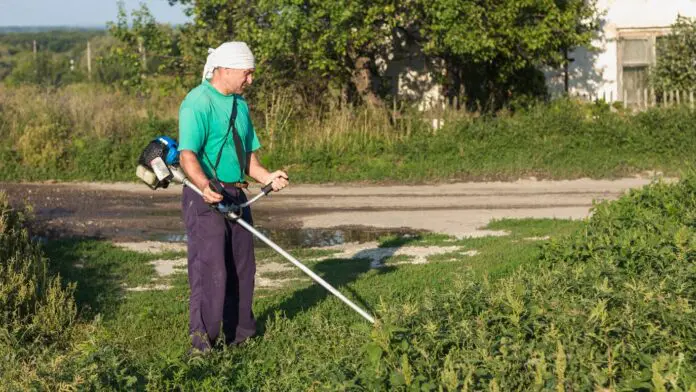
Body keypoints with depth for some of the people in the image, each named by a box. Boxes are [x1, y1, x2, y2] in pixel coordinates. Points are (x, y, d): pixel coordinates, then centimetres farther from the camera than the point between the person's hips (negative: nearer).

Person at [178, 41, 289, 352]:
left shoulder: (240, 104, 15)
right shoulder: (198, 103, -13)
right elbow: (187, 155, -23)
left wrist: (266, 177, 2)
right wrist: (205, 186, -40)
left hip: (235, 195, 9)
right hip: (205, 197, -9)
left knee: (242, 267, 15)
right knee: (210, 269, -10)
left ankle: (239, 333, 28)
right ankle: (202, 343, -2)